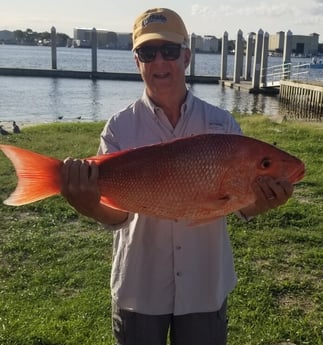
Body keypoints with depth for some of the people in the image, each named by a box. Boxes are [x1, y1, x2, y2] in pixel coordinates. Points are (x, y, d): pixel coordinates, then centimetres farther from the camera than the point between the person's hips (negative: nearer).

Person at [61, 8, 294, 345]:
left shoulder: (222, 124, -5)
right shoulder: (120, 127, -8)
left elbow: (243, 205, -2)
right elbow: (118, 213, -14)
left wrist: (264, 201, -24)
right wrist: (90, 205, -35)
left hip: (205, 285, 1)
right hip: (139, 286, -1)